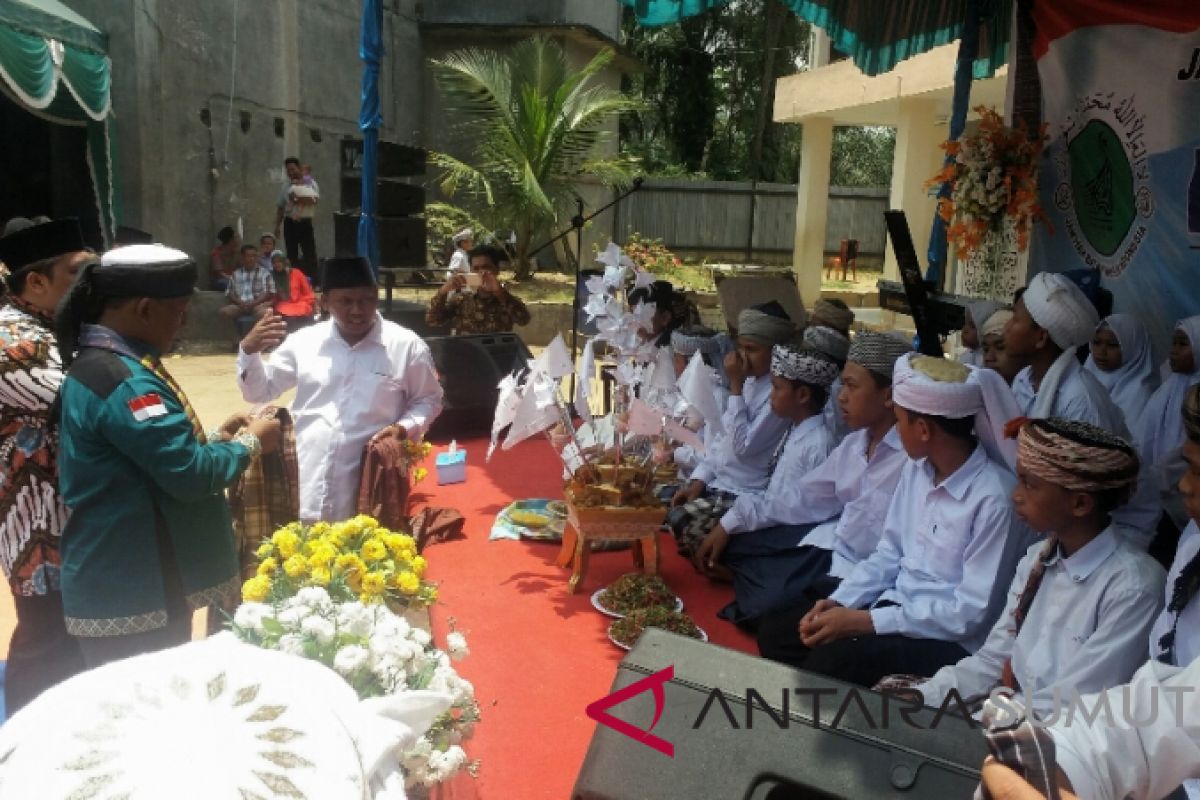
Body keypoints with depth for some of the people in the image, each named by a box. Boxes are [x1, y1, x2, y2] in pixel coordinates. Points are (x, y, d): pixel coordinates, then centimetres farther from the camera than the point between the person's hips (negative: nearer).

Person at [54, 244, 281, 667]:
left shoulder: (102, 363, 9)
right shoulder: (123, 382, -24)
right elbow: (190, 475, -25)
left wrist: (215, 438, 7)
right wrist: (250, 442, -10)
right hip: (133, 598, -10)